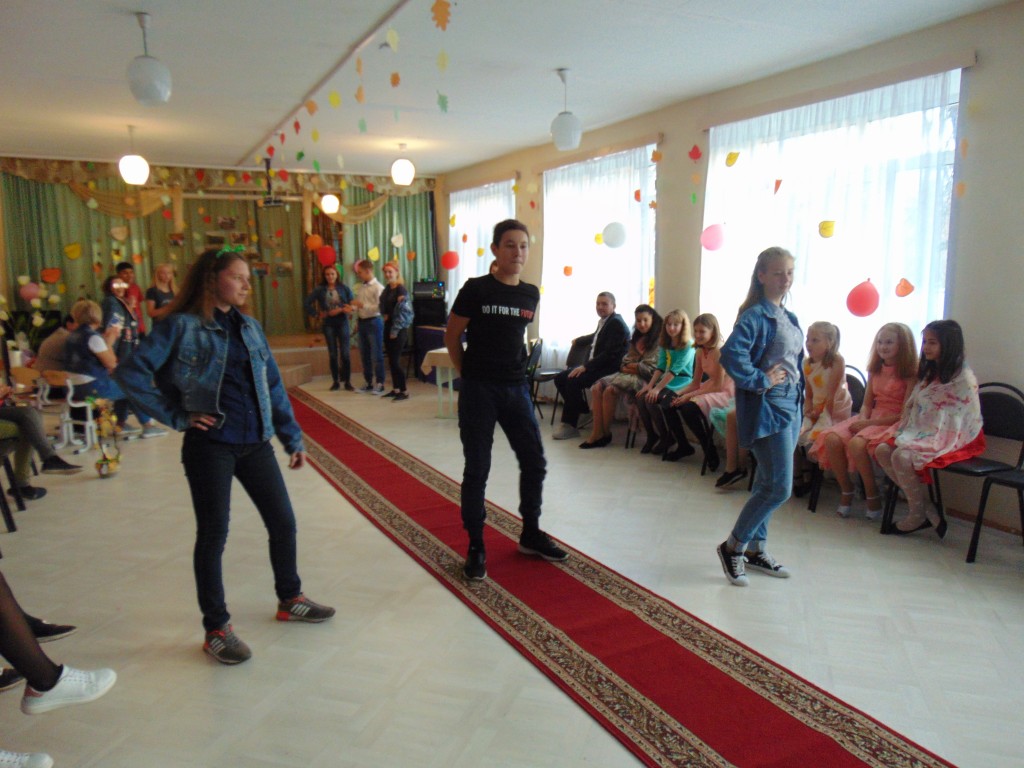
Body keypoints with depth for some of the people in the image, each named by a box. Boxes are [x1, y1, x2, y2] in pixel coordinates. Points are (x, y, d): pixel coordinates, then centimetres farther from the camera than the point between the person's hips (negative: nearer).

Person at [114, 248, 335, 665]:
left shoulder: (249, 327, 10)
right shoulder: (181, 326, -6)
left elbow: (273, 385, 12)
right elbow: (130, 372, -11)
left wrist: (292, 438, 11)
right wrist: (177, 417, -10)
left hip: (254, 442, 6)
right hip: (211, 445, -5)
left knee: (283, 522, 11)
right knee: (213, 535, 4)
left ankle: (290, 599, 33)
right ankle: (216, 629, 19)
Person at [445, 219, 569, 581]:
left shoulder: (531, 294, 5)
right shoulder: (476, 289, -9)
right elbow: (452, 336, 0)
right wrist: (469, 373, 3)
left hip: (516, 388, 5)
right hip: (478, 390, -5)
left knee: (535, 463, 10)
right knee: (477, 469, 2)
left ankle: (531, 534, 30)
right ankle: (476, 546, 16)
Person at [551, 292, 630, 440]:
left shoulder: (616, 323, -13)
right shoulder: (603, 321, 13)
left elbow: (610, 354, -22)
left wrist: (586, 366, -25)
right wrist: (577, 340, 46)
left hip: (609, 369, -9)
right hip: (595, 366, 9)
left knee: (573, 381, -27)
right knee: (560, 378, 0)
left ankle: (570, 426, -17)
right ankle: (583, 410, 6)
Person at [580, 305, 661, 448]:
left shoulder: (658, 340, -3)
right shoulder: (636, 339, 23)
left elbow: (652, 369, -12)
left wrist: (633, 366, -3)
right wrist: (625, 368, -4)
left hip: (644, 379, -8)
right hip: (628, 375, 8)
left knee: (610, 390, -29)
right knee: (597, 388, -18)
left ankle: (606, 434, -16)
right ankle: (597, 433, -24)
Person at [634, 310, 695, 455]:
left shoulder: (688, 345, -12)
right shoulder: (665, 343, 10)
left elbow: (675, 370, -19)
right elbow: (660, 367, 4)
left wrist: (657, 388, -23)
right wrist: (650, 385, -11)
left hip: (681, 383, -7)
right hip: (666, 380, 7)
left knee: (651, 400, -25)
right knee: (641, 397, -17)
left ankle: (666, 438, -5)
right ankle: (651, 435, -1)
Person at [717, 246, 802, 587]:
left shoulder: (789, 318, 14)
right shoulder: (755, 316, -14)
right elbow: (730, 355, -28)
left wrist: (798, 387, 12)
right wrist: (760, 381, -21)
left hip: (790, 405, 9)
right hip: (766, 408, -9)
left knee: (767, 484, 14)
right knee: (779, 487, -9)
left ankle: (755, 549, 26)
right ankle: (733, 546, 6)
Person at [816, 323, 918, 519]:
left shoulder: (910, 374, -5)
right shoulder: (875, 370, 15)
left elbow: (905, 414, -12)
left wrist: (869, 423, -16)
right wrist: (862, 420, -7)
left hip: (894, 423, -6)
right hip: (870, 418, 6)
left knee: (856, 443, -35)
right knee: (832, 439, -21)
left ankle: (873, 496, -14)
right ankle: (846, 490, -5)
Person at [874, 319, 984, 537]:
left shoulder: (963, 378, -13)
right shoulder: (929, 372, 14)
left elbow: (956, 420, -17)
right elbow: (912, 409, 14)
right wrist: (902, 431, -3)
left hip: (954, 438, -8)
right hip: (921, 433, 8)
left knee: (902, 456, -30)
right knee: (882, 450, -13)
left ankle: (918, 515, -9)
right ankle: (928, 510, -10)